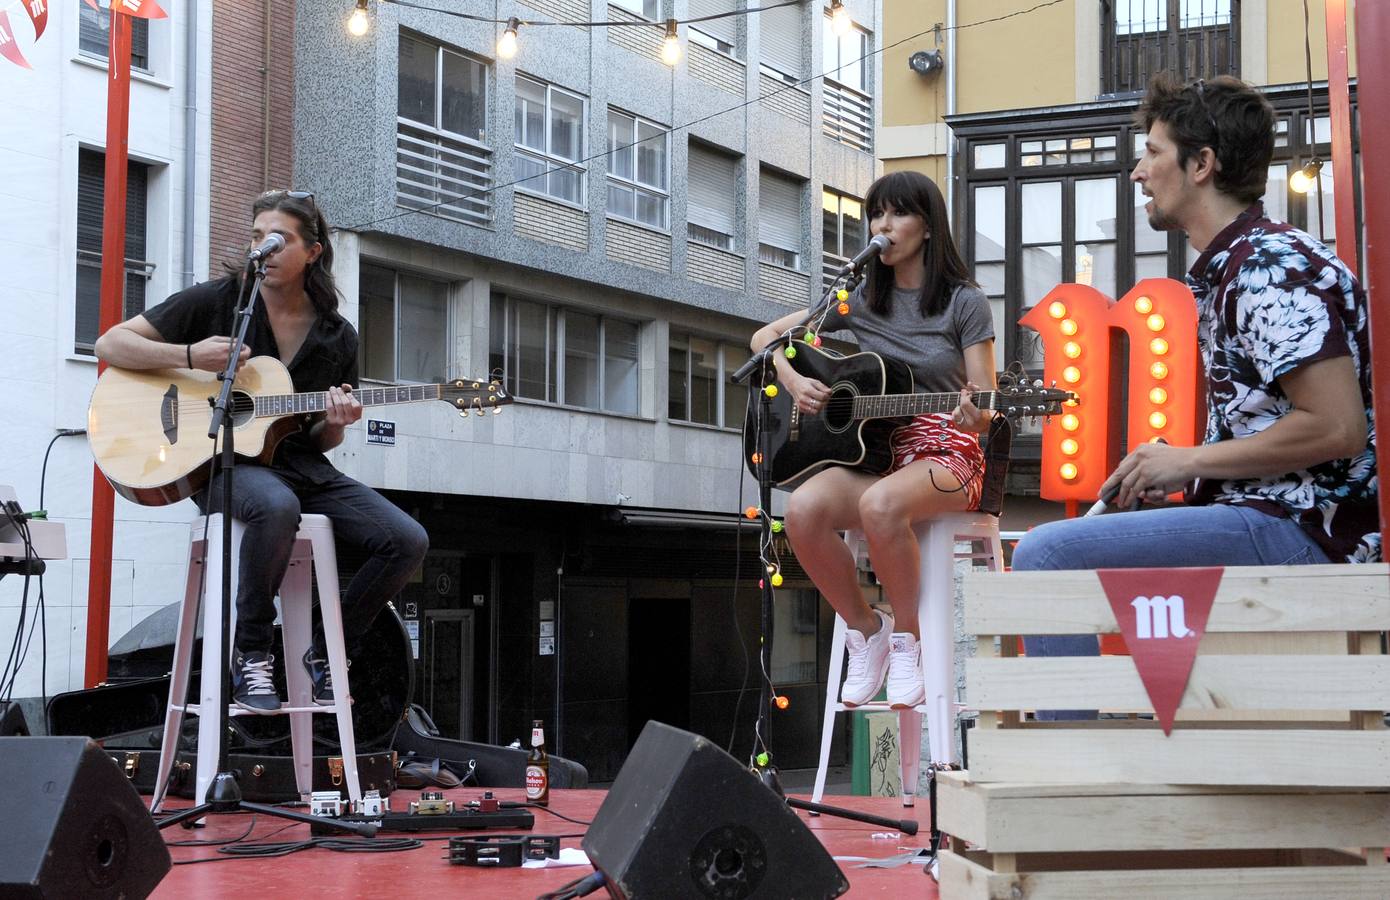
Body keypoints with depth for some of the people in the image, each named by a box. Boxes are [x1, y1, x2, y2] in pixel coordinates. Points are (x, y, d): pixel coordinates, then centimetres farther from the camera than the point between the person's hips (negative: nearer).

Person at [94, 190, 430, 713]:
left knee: (407, 541, -15)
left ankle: (326, 652, 4)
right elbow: (111, 344, 0)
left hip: (300, 464, 5)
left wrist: (334, 425, -7)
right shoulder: (216, 302, 1)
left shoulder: (337, 337, 11)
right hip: (224, 462, -4)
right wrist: (189, 356, -15)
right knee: (277, 506, -41)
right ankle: (249, 655, -21)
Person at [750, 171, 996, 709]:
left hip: (945, 456, -3)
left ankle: (907, 639, -17)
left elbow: (985, 409, -1)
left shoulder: (963, 302, 2)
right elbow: (766, 336, 17)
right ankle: (865, 629, -9)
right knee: (803, 509, -31)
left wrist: (975, 415, -25)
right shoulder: (860, 300, 12)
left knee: (879, 503, -39)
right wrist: (794, 383, -2)